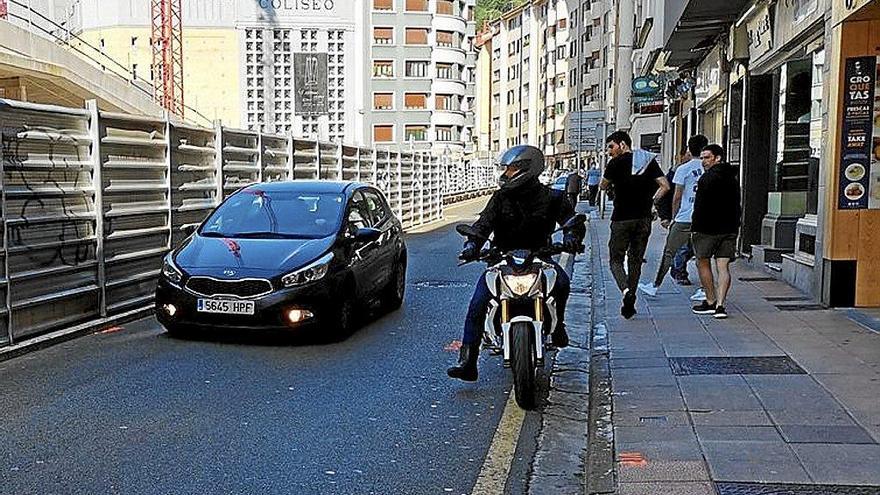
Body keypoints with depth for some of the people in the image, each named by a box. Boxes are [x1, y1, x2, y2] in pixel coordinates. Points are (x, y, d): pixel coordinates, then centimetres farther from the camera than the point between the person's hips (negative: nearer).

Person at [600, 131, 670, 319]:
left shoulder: (617, 163, -6)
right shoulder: (649, 161, 9)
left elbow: (603, 186, 7)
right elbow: (665, 186, 3)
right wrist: (650, 201, 10)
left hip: (622, 219, -4)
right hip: (644, 219, 5)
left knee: (616, 259, 5)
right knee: (636, 260, 12)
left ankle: (626, 290, -21)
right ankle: (629, 303, 12)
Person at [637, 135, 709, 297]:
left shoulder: (683, 169, -5)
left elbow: (677, 197, -3)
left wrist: (673, 217, 6)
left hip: (685, 218, -4)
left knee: (669, 252, 6)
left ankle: (655, 286, 12)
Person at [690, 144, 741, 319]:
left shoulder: (708, 177, -11)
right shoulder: (733, 178, 14)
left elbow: (700, 206, -15)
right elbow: (737, 206, 16)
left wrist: (695, 228, -10)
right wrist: (734, 225, 18)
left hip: (709, 228, -6)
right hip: (730, 229, 6)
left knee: (703, 262, 9)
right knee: (723, 267, 2)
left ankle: (710, 302, 12)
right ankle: (720, 304, -8)